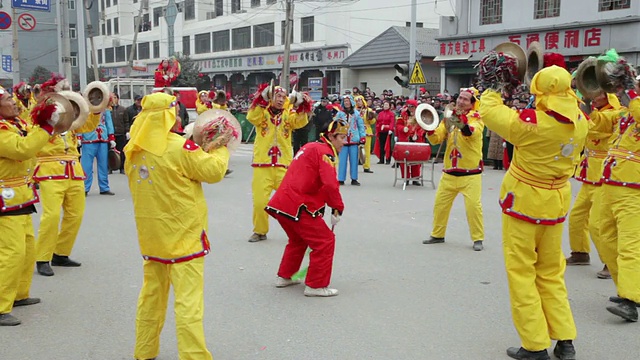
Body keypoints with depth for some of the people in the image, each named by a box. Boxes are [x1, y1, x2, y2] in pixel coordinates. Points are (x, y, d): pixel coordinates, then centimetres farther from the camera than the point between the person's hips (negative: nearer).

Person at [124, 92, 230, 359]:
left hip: (150, 234, 7)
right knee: (188, 299, -3)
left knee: (152, 294, 18)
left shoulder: (135, 149, 2)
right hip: (182, 233, -7)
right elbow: (214, 171, -11)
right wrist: (220, 149, 7)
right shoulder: (180, 147, -18)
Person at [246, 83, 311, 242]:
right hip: (262, 165, -1)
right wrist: (262, 100, -27)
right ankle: (260, 231, 22)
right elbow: (252, 117, -16)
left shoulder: (289, 114, 9)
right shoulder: (262, 112, 5)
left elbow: (300, 122, -8)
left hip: (284, 165, 1)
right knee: (260, 201, 3)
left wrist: (301, 107, -24)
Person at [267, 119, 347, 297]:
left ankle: (284, 277, 38)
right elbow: (330, 184, -22)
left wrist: (319, 209, 25)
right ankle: (316, 286, 4)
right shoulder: (325, 152, -10)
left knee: (298, 239, 29)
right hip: (297, 207, -10)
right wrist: (337, 209, -10)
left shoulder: (310, 147, 21)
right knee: (325, 241, -1)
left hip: (280, 203, 10)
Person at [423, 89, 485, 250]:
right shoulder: (449, 117, 9)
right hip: (450, 171, 5)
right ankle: (437, 235, 27)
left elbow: (472, 133, -27)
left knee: (473, 205, -9)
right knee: (440, 203, 10)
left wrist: (462, 123, -46)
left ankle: (478, 239, 6)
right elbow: (436, 139, 1)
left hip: (470, 171, -5)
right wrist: (429, 127, -18)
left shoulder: (476, 117, -6)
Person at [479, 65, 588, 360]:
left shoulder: (531, 123, -23)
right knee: (551, 273, 17)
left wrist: (493, 90, 6)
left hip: (523, 202, -6)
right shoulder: (580, 123, -5)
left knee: (521, 272, 4)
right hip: (556, 203, 6)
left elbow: (489, 112, -11)